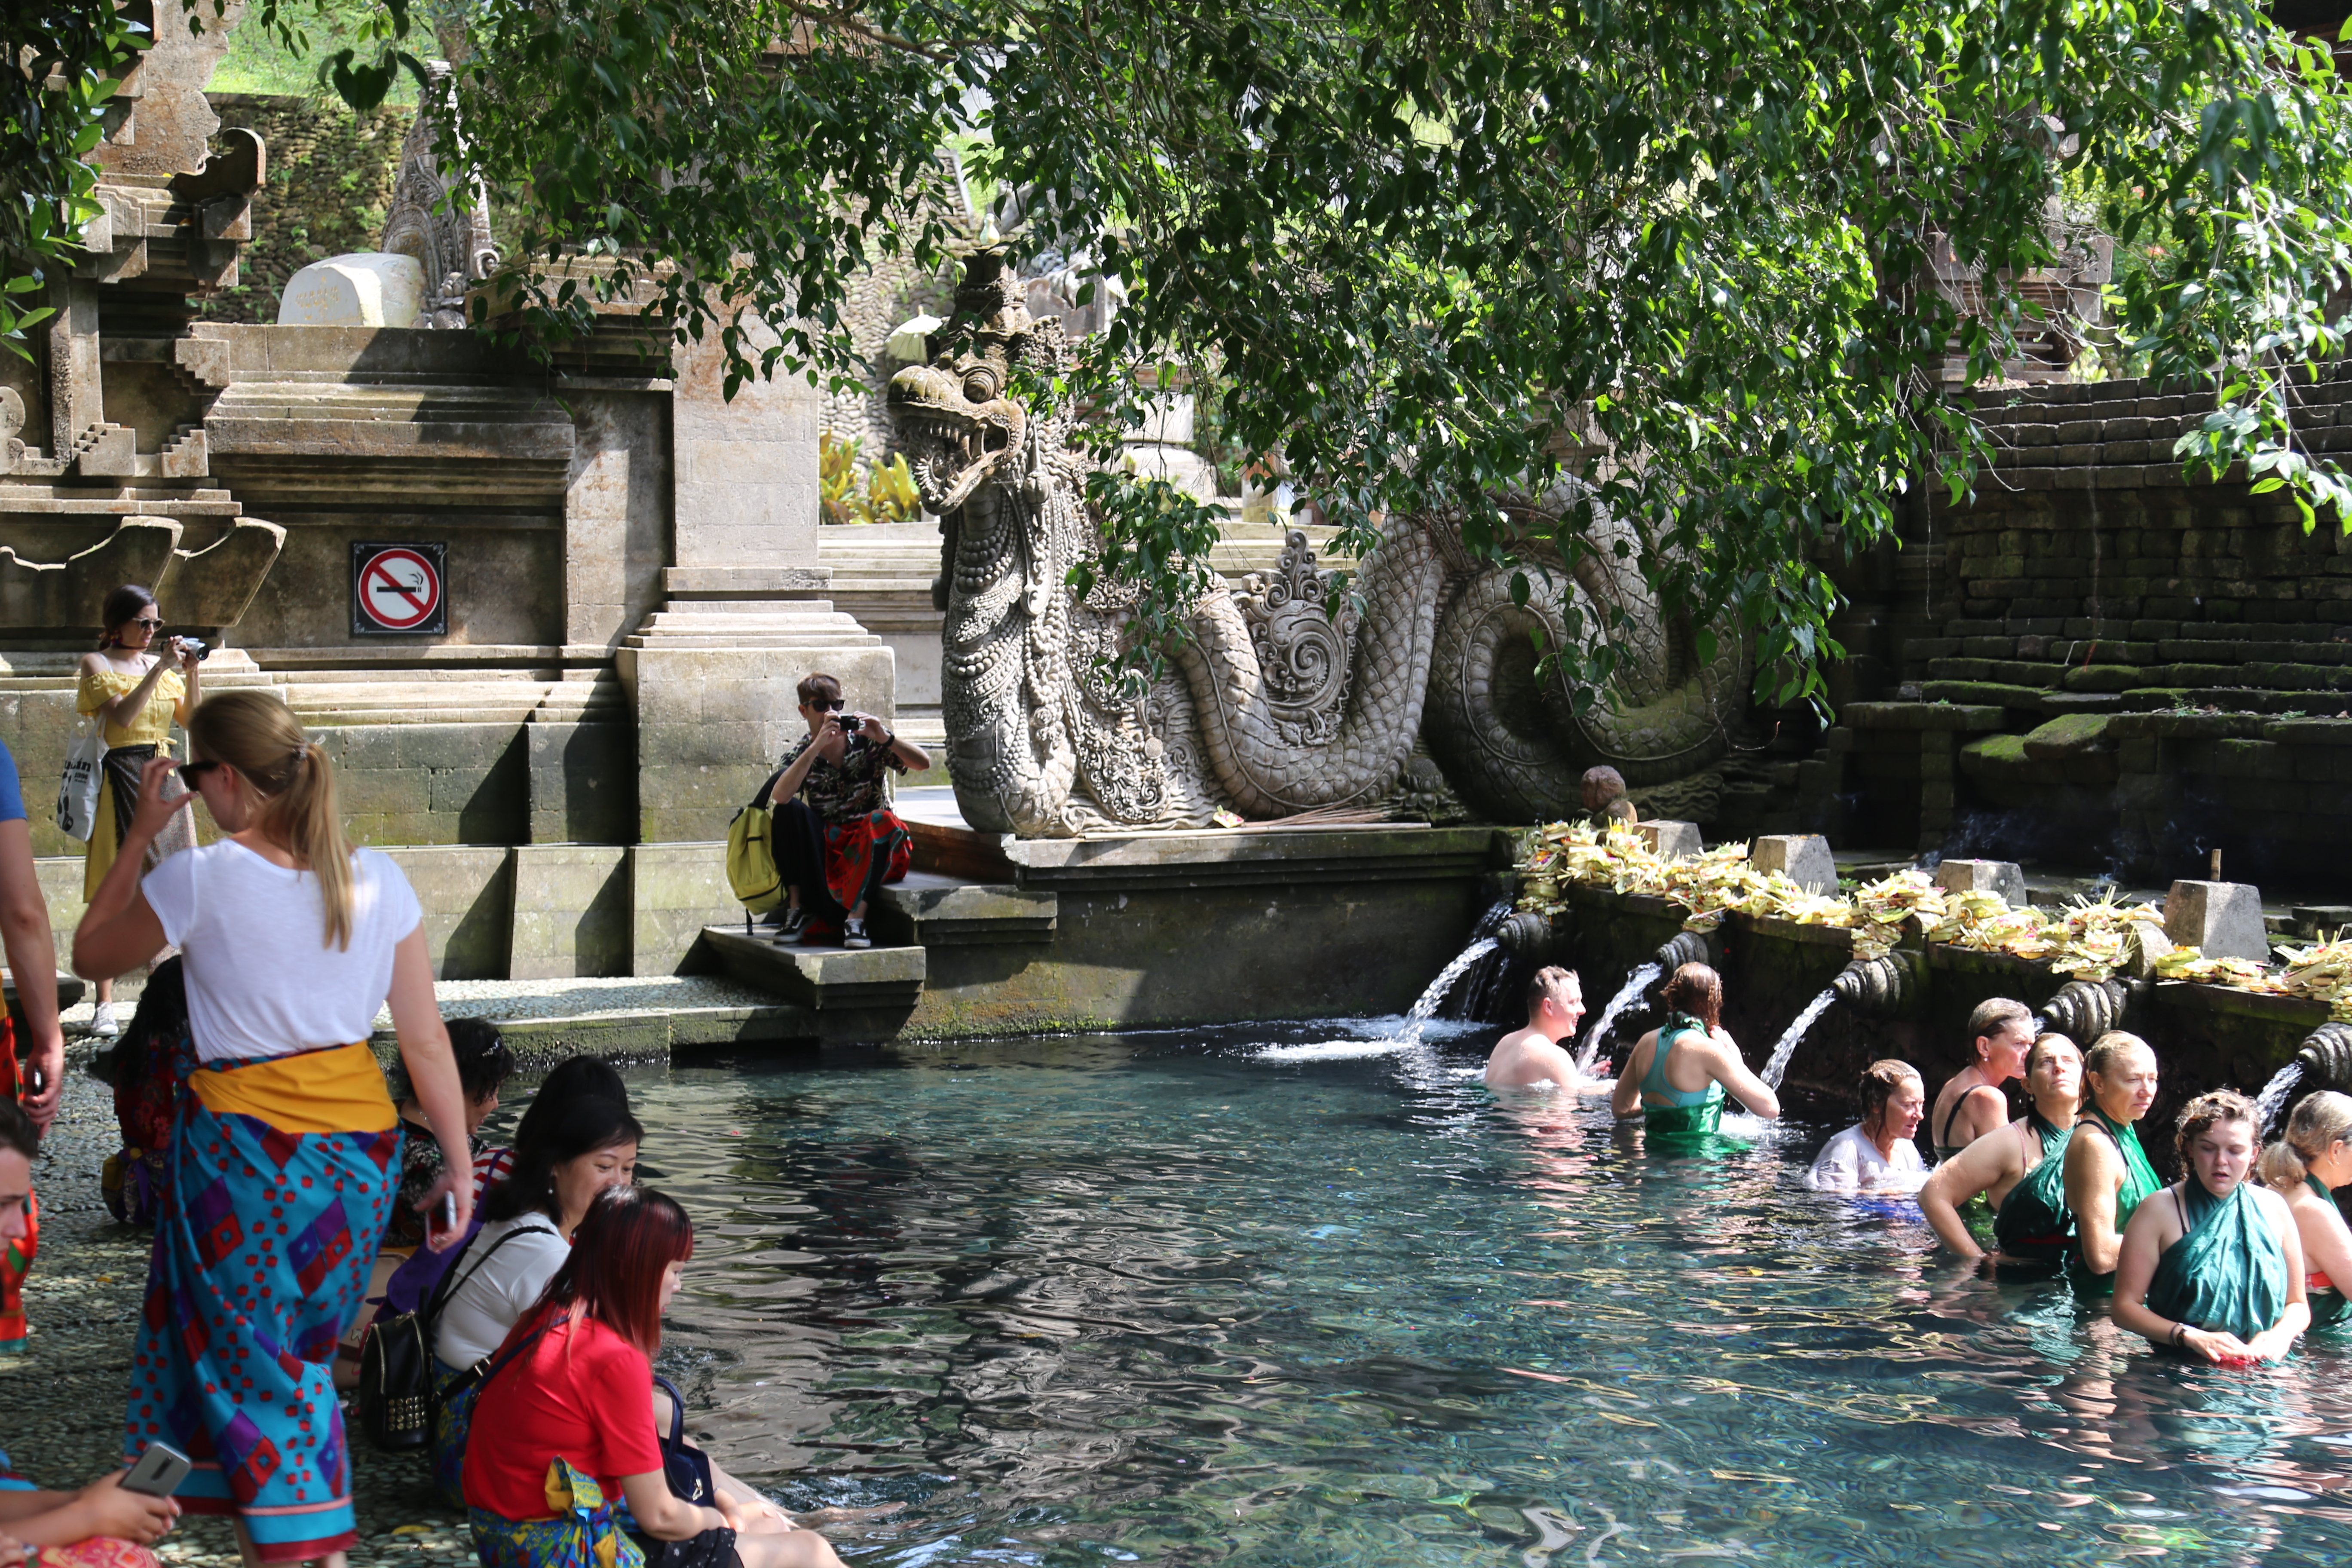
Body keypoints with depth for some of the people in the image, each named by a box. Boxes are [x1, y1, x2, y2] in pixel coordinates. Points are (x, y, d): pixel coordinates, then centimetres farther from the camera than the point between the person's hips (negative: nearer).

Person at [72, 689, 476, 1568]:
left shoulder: (199, 879, -12)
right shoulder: (375, 879, -2)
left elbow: (92, 953, 6)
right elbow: (426, 1040, 0)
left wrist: (140, 834, 10)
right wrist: (458, 1164, 7)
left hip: (244, 1143, -4)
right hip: (359, 1138, 4)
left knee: (251, 1363, 8)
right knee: (306, 1356, 19)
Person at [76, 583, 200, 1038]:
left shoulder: (159, 664, 14)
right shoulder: (97, 664, -1)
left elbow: (191, 720, 10)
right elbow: (122, 715, -16)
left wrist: (190, 673, -2)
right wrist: (162, 667, -17)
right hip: (121, 779, -5)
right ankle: (105, 1005, -8)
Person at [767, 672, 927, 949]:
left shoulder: (866, 740, -1)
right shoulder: (800, 755, 1)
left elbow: (923, 763, -10)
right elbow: (779, 797, -22)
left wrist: (886, 739, -27)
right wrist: (817, 745, -28)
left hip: (877, 847, -1)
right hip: (827, 848, 1)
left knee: (881, 822, -33)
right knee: (791, 809, -21)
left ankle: (856, 917, -39)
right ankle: (798, 907, -23)